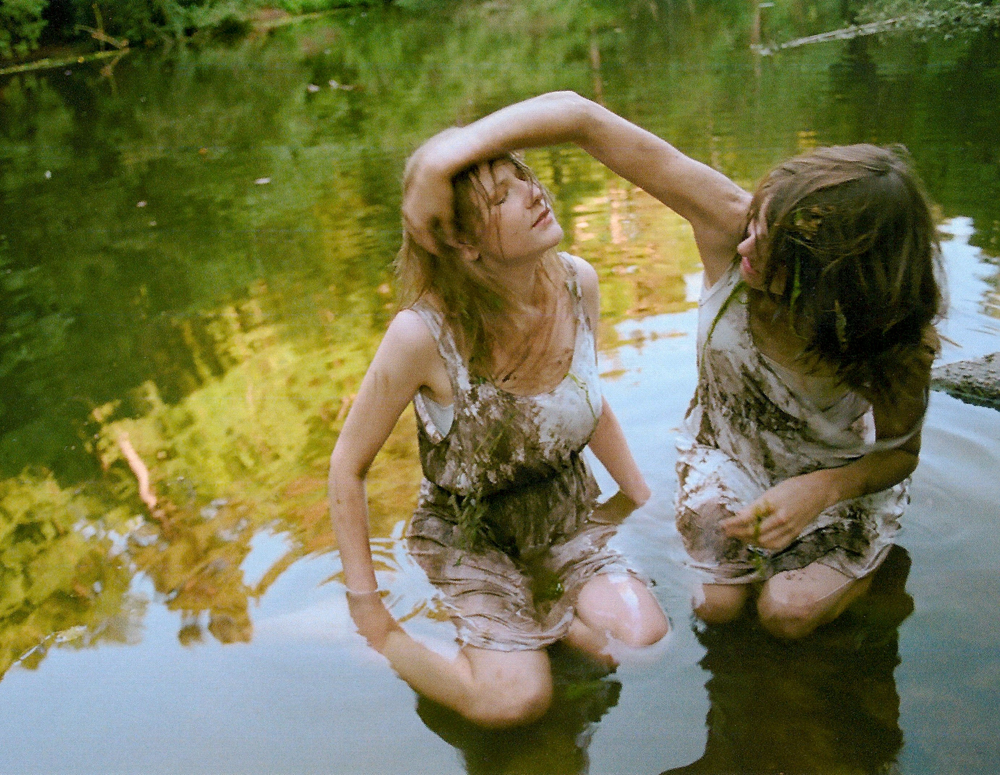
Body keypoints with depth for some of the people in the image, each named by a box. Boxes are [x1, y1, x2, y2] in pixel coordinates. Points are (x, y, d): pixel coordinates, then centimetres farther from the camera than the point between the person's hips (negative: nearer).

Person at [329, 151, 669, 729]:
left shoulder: (578, 282, -12)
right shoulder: (424, 334, -28)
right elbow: (348, 466, -16)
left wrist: (643, 500, 9)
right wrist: (368, 611, -13)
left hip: (570, 519, 5)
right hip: (470, 536, -4)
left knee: (644, 641, -17)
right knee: (517, 700, -21)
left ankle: (524, 614, 9)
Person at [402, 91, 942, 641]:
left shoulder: (898, 346, -36)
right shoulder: (729, 221, -37)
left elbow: (900, 452, -14)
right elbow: (582, 117, -40)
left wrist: (821, 489, -35)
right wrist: (441, 159, -47)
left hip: (838, 473, -1)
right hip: (728, 449, 2)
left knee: (788, 612, -16)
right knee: (718, 605, -7)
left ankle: (859, 562, 18)